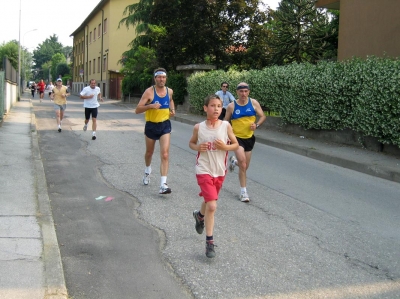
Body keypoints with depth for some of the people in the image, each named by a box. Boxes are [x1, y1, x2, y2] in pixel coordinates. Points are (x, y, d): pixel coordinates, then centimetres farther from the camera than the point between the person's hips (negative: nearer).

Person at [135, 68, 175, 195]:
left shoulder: (169, 91, -1)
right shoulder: (149, 91, -14)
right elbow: (138, 110, -17)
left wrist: (172, 109, 5)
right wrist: (151, 106, -32)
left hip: (165, 125, 1)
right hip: (151, 126, -1)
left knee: (165, 155, -13)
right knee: (149, 152, 19)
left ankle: (163, 184, -16)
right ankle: (147, 171, 52)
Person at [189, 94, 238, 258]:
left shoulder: (226, 126, -7)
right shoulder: (199, 127, -7)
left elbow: (236, 144, 3)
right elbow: (191, 143, 9)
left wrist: (225, 147, -17)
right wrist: (198, 147, -12)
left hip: (220, 171, 3)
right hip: (204, 171, -3)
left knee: (209, 201, 23)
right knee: (212, 206, -14)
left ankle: (200, 215, 58)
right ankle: (209, 242, -1)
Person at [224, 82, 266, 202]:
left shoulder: (253, 103, -4)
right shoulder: (231, 106, -7)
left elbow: (263, 116, 2)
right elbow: (226, 122, 4)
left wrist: (256, 124, -17)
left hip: (249, 137, 3)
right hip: (237, 138, -3)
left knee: (245, 166, 14)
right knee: (243, 164, -22)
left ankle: (234, 161, 50)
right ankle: (243, 191, -9)